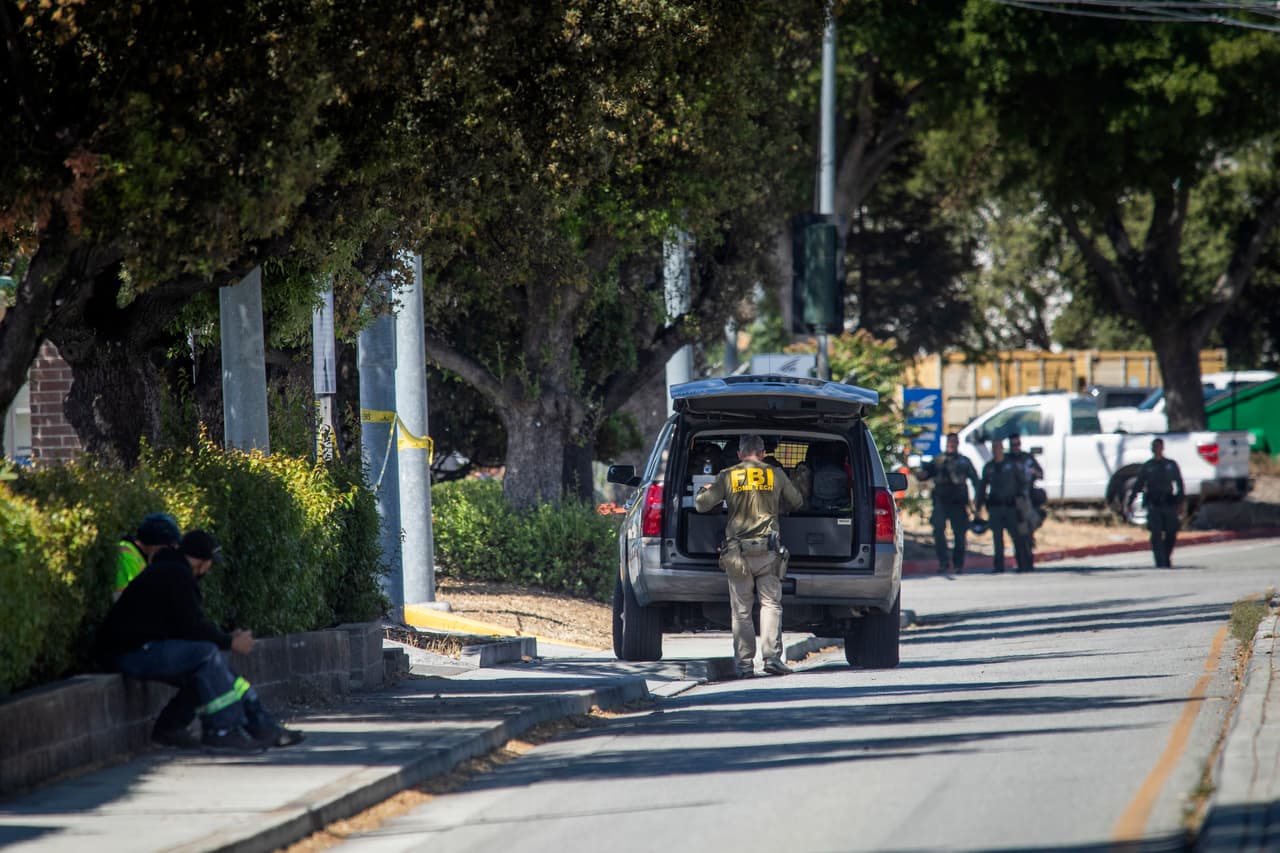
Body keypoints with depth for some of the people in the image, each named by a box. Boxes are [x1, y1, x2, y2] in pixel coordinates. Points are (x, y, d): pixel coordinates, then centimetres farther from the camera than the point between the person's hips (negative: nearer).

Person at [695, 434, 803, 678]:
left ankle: (744, 663, 3)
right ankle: (772, 657, -11)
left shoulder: (728, 477, 3)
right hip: (768, 550, 0)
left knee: (741, 610, 5)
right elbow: (796, 502, 20)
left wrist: (706, 491, 25)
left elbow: (702, 504, 3)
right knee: (771, 604, 2)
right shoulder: (776, 475, 6)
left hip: (737, 551, 0)